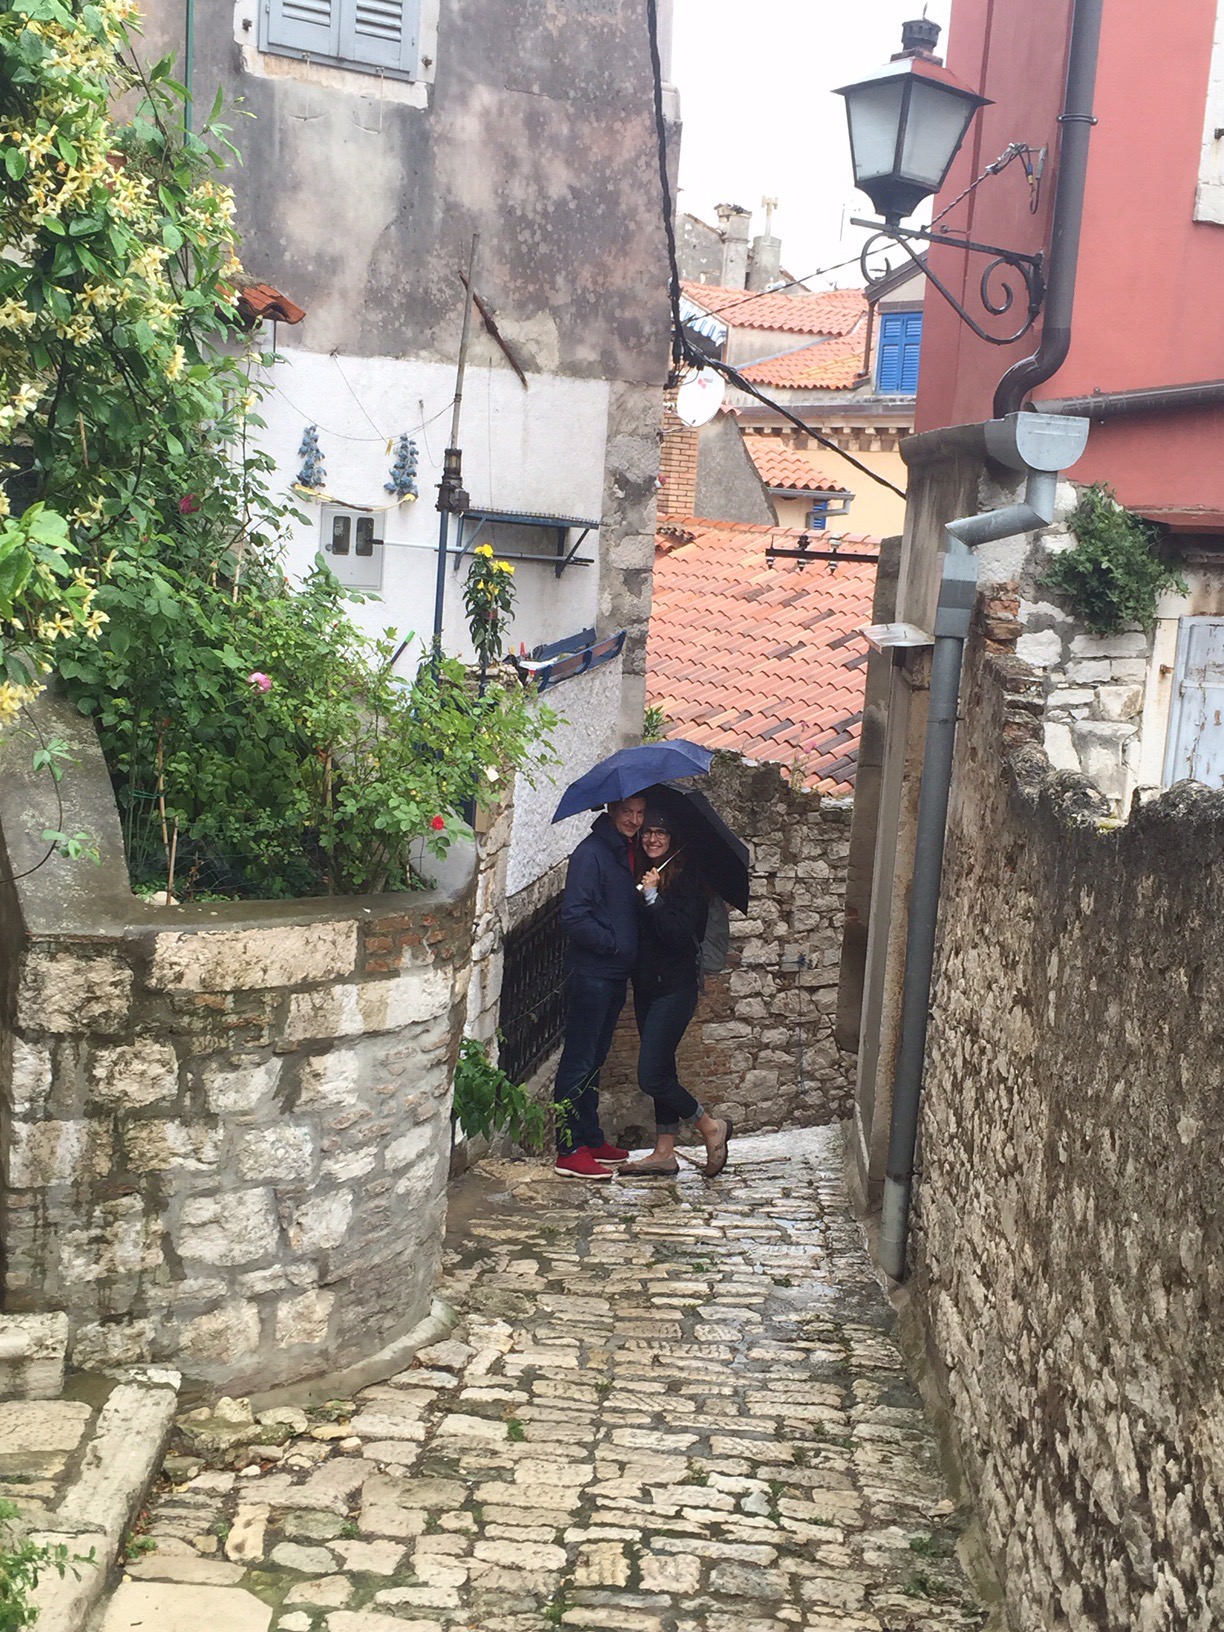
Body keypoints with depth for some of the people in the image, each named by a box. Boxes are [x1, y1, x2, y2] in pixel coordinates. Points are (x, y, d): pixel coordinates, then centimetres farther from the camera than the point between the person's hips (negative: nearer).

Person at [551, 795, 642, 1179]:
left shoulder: (629, 852, 13)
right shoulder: (591, 852, -13)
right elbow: (574, 917, -19)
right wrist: (615, 945, -15)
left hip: (616, 974, 9)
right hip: (591, 973, -9)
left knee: (594, 1060, 17)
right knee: (579, 1061, -4)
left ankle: (591, 1139, 26)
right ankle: (569, 1151, 0)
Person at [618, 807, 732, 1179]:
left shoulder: (686, 877, -11)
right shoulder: (641, 875, 10)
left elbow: (681, 934, -19)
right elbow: (634, 928, 11)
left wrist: (653, 897, -23)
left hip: (674, 988, -8)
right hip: (645, 986, 8)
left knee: (651, 1075, -10)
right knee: (660, 1070, 12)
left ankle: (711, 1126, 8)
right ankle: (664, 1153, 20)